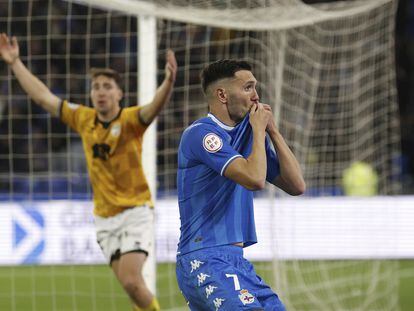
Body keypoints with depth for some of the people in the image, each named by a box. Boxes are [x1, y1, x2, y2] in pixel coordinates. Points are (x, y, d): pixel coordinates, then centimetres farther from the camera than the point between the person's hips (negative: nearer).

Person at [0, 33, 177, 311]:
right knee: (129, 283, 1)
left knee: (132, 281, -19)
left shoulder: (130, 120, -10)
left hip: (135, 211, -5)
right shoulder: (83, 119, 5)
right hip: (105, 217, 5)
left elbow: (155, 107, -31)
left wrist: (169, 81, -51)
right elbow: (43, 97, 13)